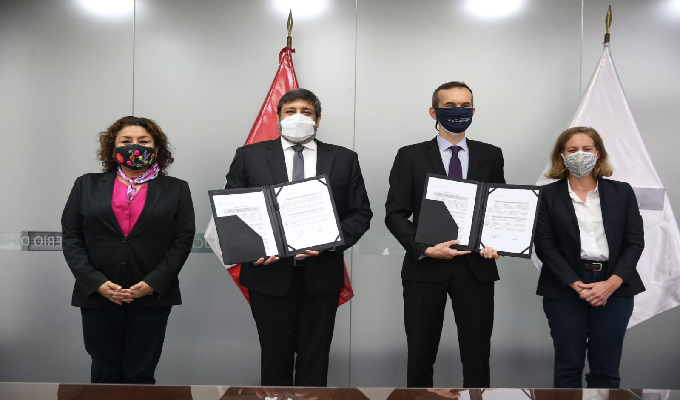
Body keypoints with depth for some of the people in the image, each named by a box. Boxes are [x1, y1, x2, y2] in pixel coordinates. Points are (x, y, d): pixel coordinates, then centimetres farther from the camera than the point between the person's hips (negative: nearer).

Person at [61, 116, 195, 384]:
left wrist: (153, 283, -12)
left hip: (152, 297, -1)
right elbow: (71, 238, 3)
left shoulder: (176, 189, 5)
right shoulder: (87, 185, 8)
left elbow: (183, 240, -1)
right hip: (98, 296, 1)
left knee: (140, 376, 7)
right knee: (105, 374, 11)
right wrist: (96, 283, -9)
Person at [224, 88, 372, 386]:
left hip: (321, 274, 1)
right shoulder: (249, 156, 4)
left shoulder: (344, 159, 5)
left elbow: (360, 213, 3)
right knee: (275, 357, 13)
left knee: (315, 360, 11)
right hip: (269, 274, 0)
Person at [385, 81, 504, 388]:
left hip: (476, 267, 1)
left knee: (477, 357, 7)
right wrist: (425, 248, -15)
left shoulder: (491, 156, 9)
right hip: (425, 267, -1)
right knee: (420, 356, 9)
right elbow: (395, 214, -2)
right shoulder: (410, 156, 3)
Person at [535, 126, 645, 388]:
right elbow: (544, 246, -3)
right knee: (568, 366, 5)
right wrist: (577, 285, -12)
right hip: (565, 288, -1)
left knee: (606, 369, 7)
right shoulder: (548, 195, 3)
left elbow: (635, 241, 3)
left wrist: (611, 284, -10)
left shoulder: (622, 192, 9)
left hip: (615, 287, 2)